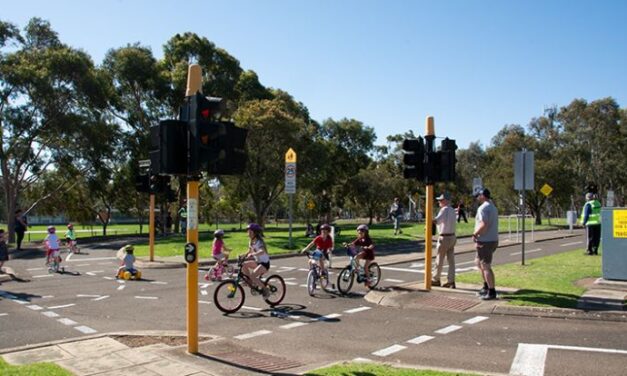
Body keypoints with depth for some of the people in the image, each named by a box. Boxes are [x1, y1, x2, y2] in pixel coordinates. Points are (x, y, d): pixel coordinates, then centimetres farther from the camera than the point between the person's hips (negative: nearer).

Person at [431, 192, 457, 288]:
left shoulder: (444, 210, -16)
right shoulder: (452, 210, 12)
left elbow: (437, 220, -31)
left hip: (444, 237, -8)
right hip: (452, 236, 8)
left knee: (439, 260, 4)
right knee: (451, 260, 6)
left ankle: (436, 280, 15)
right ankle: (451, 281, 7)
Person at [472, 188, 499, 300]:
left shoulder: (483, 208, -16)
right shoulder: (493, 207, 16)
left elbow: (484, 225, -27)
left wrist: (475, 234, -13)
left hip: (485, 241, -10)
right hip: (492, 240, 10)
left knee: (486, 267, -4)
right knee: (479, 262, 22)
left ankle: (491, 292, -1)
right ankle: (486, 287, 28)